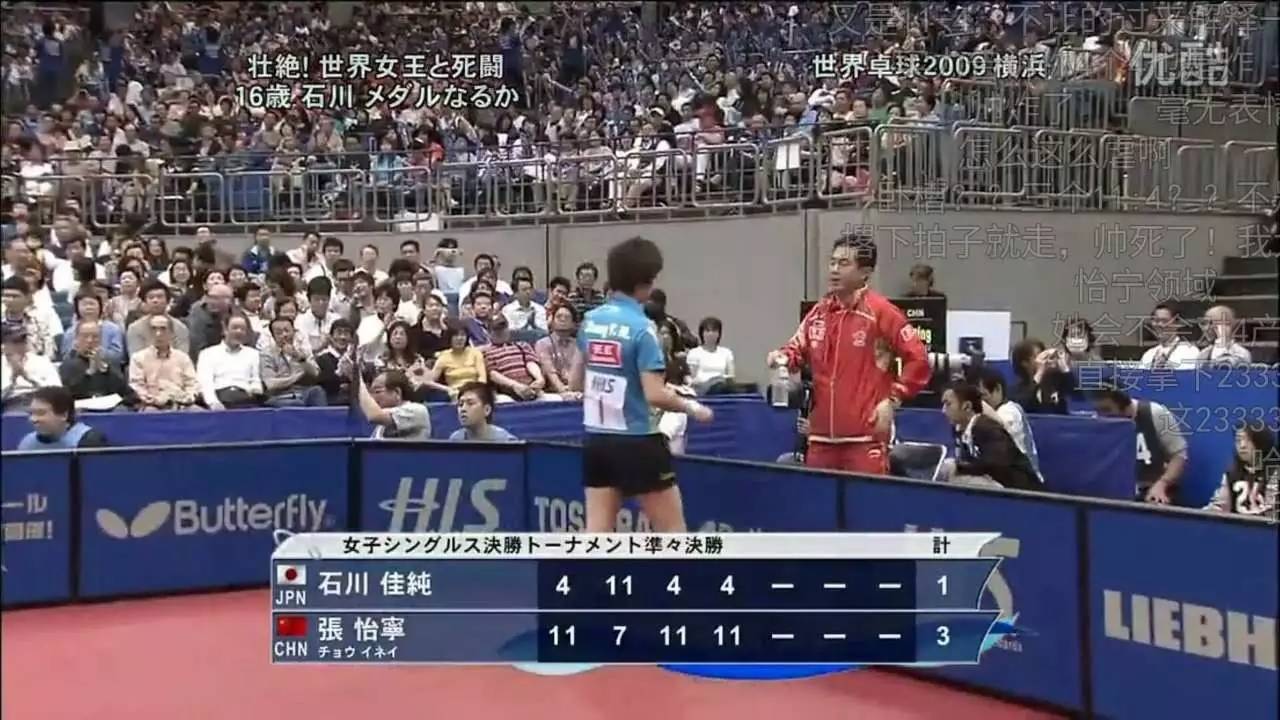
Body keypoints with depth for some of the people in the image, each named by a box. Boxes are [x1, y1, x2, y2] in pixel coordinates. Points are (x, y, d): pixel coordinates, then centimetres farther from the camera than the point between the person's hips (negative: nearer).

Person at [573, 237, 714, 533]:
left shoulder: (590, 321, 4)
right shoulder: (641, 327, -16)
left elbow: (577, 379, 15)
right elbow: (655, 395, -19)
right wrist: (692, 407, -3)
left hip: (596, 439, 6)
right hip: (636, 442, -6)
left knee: (597, 529, 8)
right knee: (672, 529, 6)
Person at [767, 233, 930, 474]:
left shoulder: (880, 311, -6)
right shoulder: (819, 312, 12)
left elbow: (918, 360, -6)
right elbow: (798, 349, 22)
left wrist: (893, 400, -10)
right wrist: (784, 357, -1)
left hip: (865, 436, -6)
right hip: (821, 434, 6)